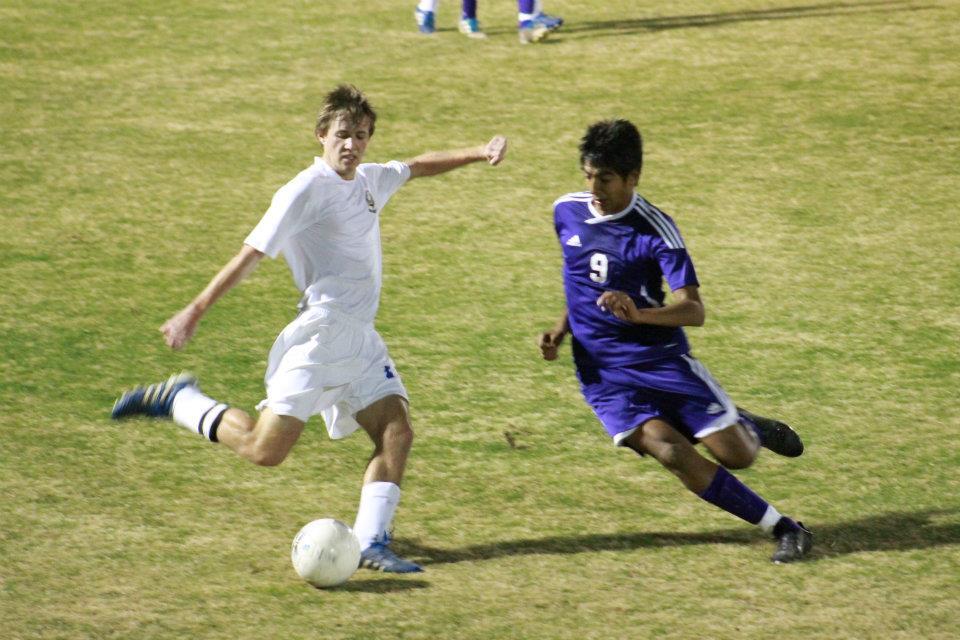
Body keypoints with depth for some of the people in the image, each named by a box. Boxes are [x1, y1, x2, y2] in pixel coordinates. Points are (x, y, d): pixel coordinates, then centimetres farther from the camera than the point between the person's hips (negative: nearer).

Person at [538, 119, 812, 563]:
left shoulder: (654, 228, -14)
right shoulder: (566, 213, 2)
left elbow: (694, 310, -21)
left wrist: (638, 314, -39)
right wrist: (561, 330, 5)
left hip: (662, 358, -3)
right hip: (602, 372, 3)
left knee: (736, 455, -8)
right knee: (668, 450, -22)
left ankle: (749, 428, 33)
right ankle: (782, 529, -12)